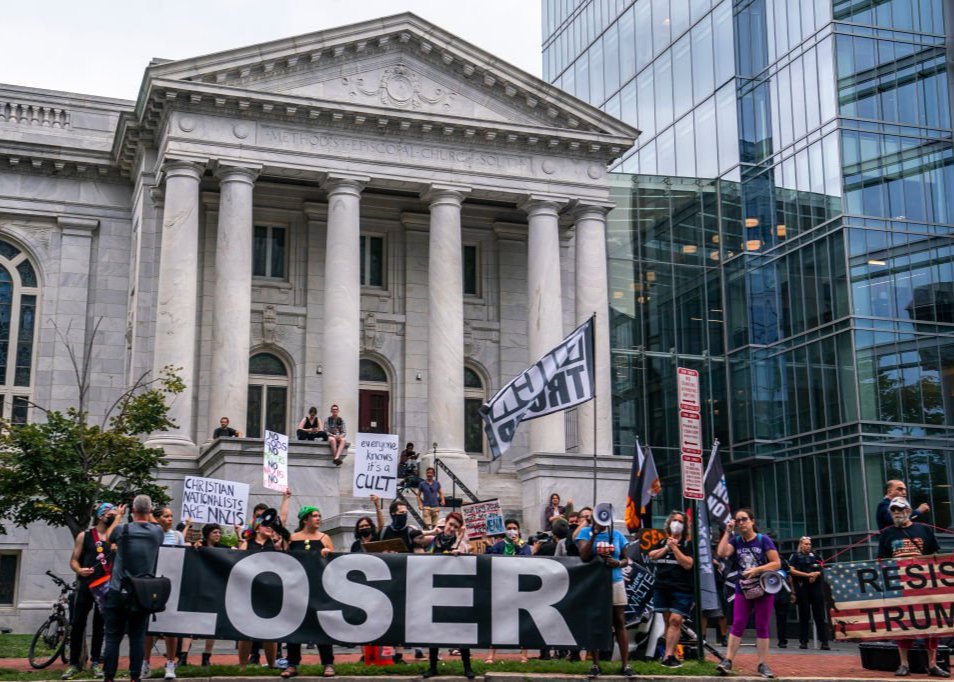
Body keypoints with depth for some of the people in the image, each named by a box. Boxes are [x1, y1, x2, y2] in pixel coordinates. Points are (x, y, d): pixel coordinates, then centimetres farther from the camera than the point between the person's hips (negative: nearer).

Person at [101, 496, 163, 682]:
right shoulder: (157, 532, -1)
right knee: (138, 638, 6)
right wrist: (149, 517, 36)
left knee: (113, 637, 4)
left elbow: (108, 536, 19)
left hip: (118, 592, -1)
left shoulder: (122, 530, -5)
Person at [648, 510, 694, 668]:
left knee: (675, 620, -14)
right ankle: (670, 654, 11)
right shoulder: (662, 541, 16)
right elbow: (652, 555, 3)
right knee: (668, 620, 6)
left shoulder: (688, 543, 0)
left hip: (681, 589, -5)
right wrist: (666, 547, -7)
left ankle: (668, 656, -18)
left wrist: (674, 547, -12)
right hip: (662, 587, 5)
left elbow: (688, 564, -12)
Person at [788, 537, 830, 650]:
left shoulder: (815, 556, 16)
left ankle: (824, 641, -1)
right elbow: (792, 571, -5)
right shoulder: (795, 556, 6)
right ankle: (803, 641, 5)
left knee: (819, 615, -1)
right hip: (802, 588, -2)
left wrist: (816, 574, -5)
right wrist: (808, 574, -11)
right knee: (804, 615, 1)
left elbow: (821, 570, 17)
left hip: (816, 587, 2)